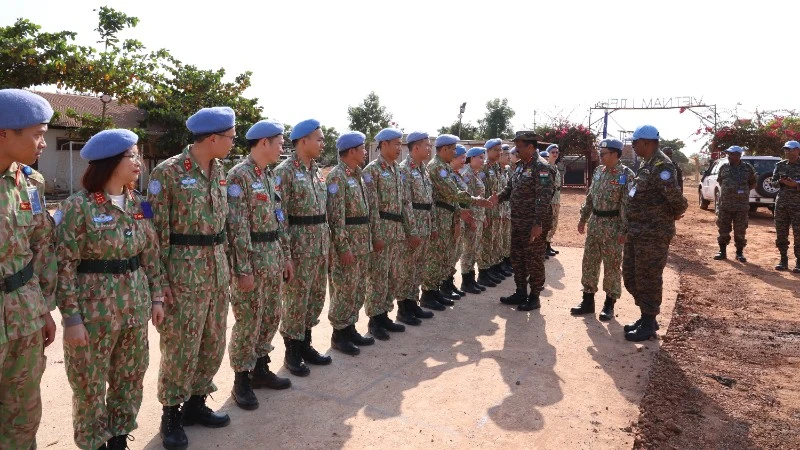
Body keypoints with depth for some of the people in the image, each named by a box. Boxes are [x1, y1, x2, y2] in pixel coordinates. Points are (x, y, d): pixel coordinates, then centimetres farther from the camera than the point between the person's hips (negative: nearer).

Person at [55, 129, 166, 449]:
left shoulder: (138, 203, 5)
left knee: (130, 378, 16)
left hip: (135, 306, 6)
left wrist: (157, 296, 9)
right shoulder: (79, 205, -13)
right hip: (95, 309, -5)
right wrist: (71, 317, -14)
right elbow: (64, 264, -13)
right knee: (90, 384, 10)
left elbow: (151, 253, 11)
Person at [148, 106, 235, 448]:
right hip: (185, 270, -7)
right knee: (180, 345, 3)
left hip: (217, 269, 7)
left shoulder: (219, 169, 8)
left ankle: (196, 403, 30)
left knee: (213, 342, 14)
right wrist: (160, 280, -12)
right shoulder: (168, 172, -14)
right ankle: (171, 414, 20)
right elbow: (156, 230, -12)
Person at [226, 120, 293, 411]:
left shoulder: (269, 175, 13)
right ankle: (241, 380, 15)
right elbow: (237, 227, -19)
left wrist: (285, 255, 15)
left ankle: (260, 368, 30)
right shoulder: (239, 176, -15)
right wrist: (243, 270, -20)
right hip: (252, 258, -8)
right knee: (248, 321, 1)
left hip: (273, 258, 9)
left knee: (271, 316, 15)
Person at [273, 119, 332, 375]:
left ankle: (305, 345, 29)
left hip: (320, 246, 8)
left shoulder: (316, 170, 13)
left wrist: (327, 243, 15)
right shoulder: (284, 171, -12)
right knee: (295, 300, 2)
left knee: (316, 297, 14)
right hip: (299, 247, -8)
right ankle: (292, 353, 16)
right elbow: (279, 216, -15)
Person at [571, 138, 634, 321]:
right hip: (594, 224, 7)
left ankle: (609, 304, 16)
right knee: (589, 263, 10)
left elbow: (628, 204, -16)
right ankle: (588, 301, 21)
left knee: (612, 266, 4)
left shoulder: (626, 175, -12)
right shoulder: (598, 171, 9)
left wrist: (624, 230, -19)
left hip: (613, 226, -7)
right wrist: (583, 218, 14)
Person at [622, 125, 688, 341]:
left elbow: (673, 193, -31)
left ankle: (648, 325, 14)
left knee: (648, 279, 1)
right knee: (630, 275, 15)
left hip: (654, 233, -10)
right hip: (636, 231, 10)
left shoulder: (661, 165, -18)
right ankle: (646, 317, 29)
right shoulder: (645, 163, 14)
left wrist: (678, 210, -11)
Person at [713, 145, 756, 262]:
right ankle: (722, 251, 14)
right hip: (724, 205, 1)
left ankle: (739, 253, 14)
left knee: (740, 231, 4)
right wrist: (726, 190, 6)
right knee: (723, 229, 5)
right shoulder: (723, 167, 4)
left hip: (741, 205, -1)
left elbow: (753, 183, 11)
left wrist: (744, 190, 0)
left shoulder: (748, 168, 0)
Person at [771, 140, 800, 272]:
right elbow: (773, 182, 11)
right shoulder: (780, 165, 9)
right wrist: (780, 182, -10)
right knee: (781, 233, 6)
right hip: (781, 203, 4)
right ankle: (783, 260, 15)